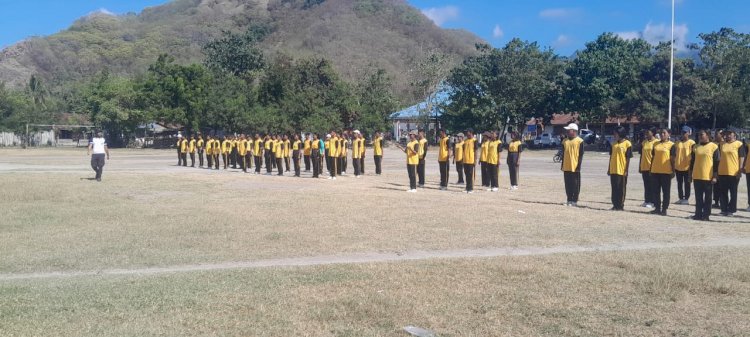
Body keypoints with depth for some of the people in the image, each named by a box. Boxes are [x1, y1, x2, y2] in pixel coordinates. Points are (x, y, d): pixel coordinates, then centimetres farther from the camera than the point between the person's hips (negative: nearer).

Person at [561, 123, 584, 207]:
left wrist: (579, 165, -12)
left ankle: (574, 201, 8)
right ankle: (569, 200, 17)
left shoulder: (579, 141, -6)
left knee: (575, 185, 2)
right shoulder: (565, 141, 12)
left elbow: (581, 154, -7)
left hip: (575, 167, -6)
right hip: (566, 167, 6)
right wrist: (562, 165, 13)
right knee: (568, 184, 9)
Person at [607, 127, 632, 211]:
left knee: (621, 189, 3)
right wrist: (609, 169, 13)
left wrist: (626, 170, -10)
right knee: (614, 188, 9)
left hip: (622, 170, -5)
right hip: (613, 170, 5)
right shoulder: (614, 144, 11)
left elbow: (628, 158, -7)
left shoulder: (627, 144, -6)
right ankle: (615, 205, 16)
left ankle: (621, 205, 10)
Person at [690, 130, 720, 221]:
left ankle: (706, 215, 8)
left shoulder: (714, 146, -4)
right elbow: (692, 161, 15)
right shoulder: (696, 147, 11)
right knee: (698, 197, 9)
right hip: (696, 176, 5)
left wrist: (714, 176, -11)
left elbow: (716, 162, -6)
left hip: (708, 177, -5)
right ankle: (698, 214, 14)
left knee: (707, 197, 3)